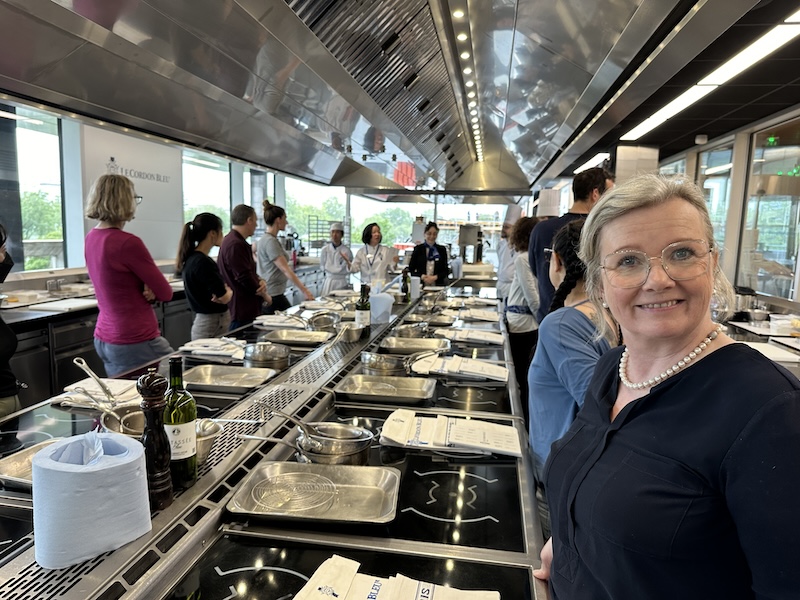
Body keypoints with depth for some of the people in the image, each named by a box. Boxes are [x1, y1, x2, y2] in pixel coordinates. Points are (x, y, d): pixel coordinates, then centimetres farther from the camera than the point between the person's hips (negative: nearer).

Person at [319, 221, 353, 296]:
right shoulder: (325, 249, 0)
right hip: (329, 282, 1)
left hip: (342, 283, -1)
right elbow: (323, 267, 4)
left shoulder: (347, 250, -5)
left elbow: (349, 269, -3)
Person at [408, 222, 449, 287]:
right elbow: (411, 269, 7)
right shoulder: (418, 249, 7)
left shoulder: (442, 249, 10)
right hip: (421, 285, -1)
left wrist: (435, 277, -8)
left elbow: (446, 270, 10)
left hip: (438, 285, 1)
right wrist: (421, 276, -10)